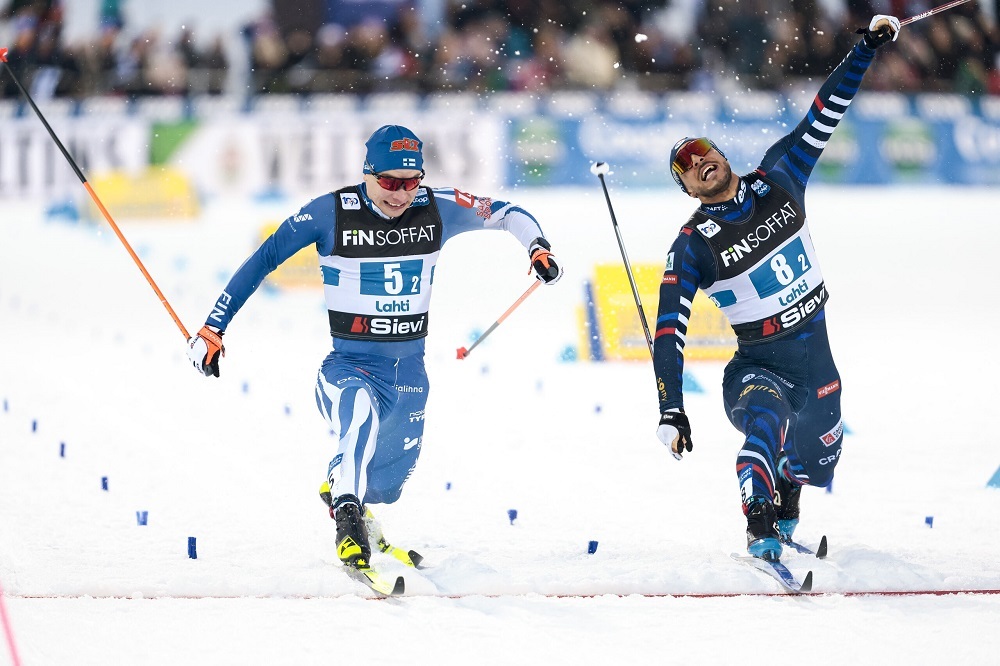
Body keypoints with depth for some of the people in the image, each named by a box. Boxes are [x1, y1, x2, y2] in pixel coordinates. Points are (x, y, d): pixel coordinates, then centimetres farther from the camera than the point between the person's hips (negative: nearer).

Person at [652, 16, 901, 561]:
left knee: (817, 458, 19)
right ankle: (760, 536, -45)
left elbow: (824, 115, 4)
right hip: (758, 366, -5)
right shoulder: (693, 246, -12)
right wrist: (670, 411, -26)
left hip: (817, 356, 5)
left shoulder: (775, 182, -2)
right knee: (766, 421, -37)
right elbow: (669, 331, -17)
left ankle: (785, 521, 50)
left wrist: (866, 48, 2)